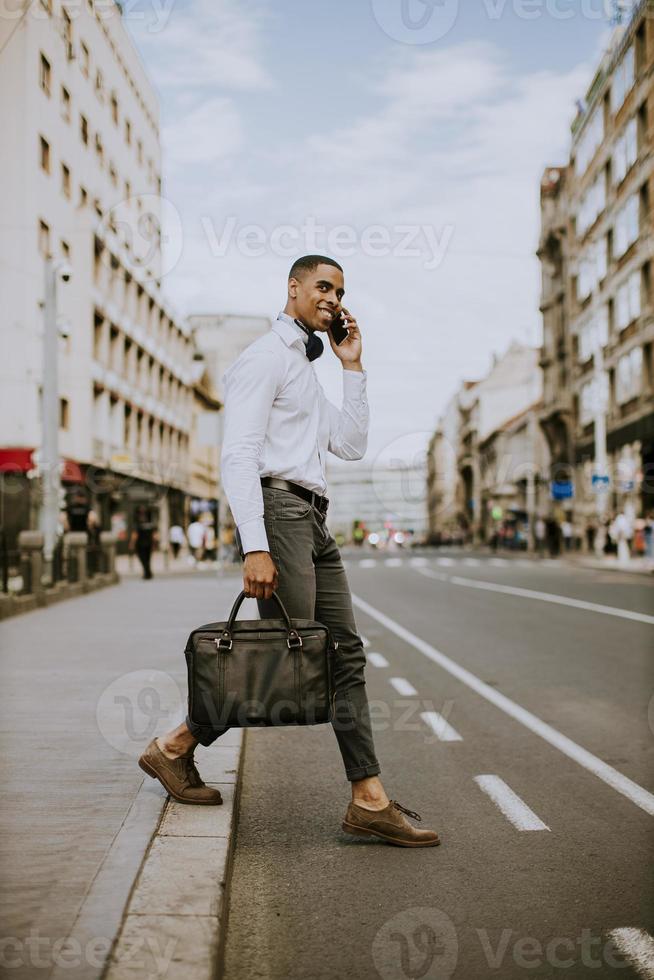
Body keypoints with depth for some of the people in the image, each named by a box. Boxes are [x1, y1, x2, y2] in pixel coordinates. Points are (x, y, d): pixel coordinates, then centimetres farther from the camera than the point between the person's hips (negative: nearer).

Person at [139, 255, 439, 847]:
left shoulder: (308, 370, 26)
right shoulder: (265, 358, -3)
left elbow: (352, 446, 20)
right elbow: (238, 456, -14)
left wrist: (353, 367, 16)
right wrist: (254, 547, -24)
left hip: (313, 520, 9)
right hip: (278, 507, -9)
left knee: (344, 653, 2)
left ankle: (370, 800, 3)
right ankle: (176, 747, 7)